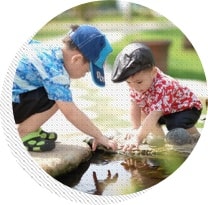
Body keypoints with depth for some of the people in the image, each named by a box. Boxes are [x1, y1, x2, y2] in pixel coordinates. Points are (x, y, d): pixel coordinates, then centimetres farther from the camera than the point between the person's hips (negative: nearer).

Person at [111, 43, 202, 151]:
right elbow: (135, 106, -7)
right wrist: (136, 129, -13)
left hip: (187, 108, -8)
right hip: (165, 112, 8)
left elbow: (153, 117, -47)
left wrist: (138, 138, -49)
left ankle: (193, 133, 1)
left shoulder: (162, 87, -42)